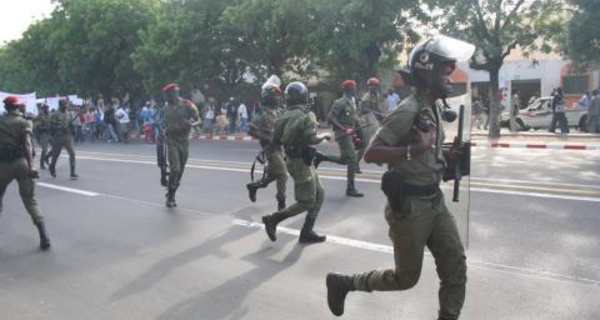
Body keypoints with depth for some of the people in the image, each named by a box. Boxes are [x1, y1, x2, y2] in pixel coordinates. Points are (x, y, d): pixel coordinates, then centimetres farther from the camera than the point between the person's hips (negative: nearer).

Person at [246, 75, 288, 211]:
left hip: (278, 146, 9)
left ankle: (253, 186, 38)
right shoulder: (263, 113, -17)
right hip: (270, 148, -8)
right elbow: (251, 131, -19)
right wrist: (267, 138, -20)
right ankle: (281, 202, 6)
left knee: (273, 174, 19)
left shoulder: (278, 111, 9)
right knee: (282, 174, -7)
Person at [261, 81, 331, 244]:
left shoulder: (283, 116, 6)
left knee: (319, 194, 15)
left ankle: (307, 232, 17)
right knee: (307, 201, 2)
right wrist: (324, 135, -8)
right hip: (301, 162, -8)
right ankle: (273, 219, 2)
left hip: (292, 160, 8)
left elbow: (274, 143, 7)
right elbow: (312, 139, -27)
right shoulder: (306, 115, -15)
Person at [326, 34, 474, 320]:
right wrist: (416, 149, -32)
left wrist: (444, 155, 4)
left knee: (456, 268, 8)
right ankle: (342, 282, 24)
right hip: (409, 206, -8)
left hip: (434, 201, 8)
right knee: (406, 278, 7)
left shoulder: (435, 109, 10)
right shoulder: (408, 111, -20)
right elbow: (371, 154, -25)